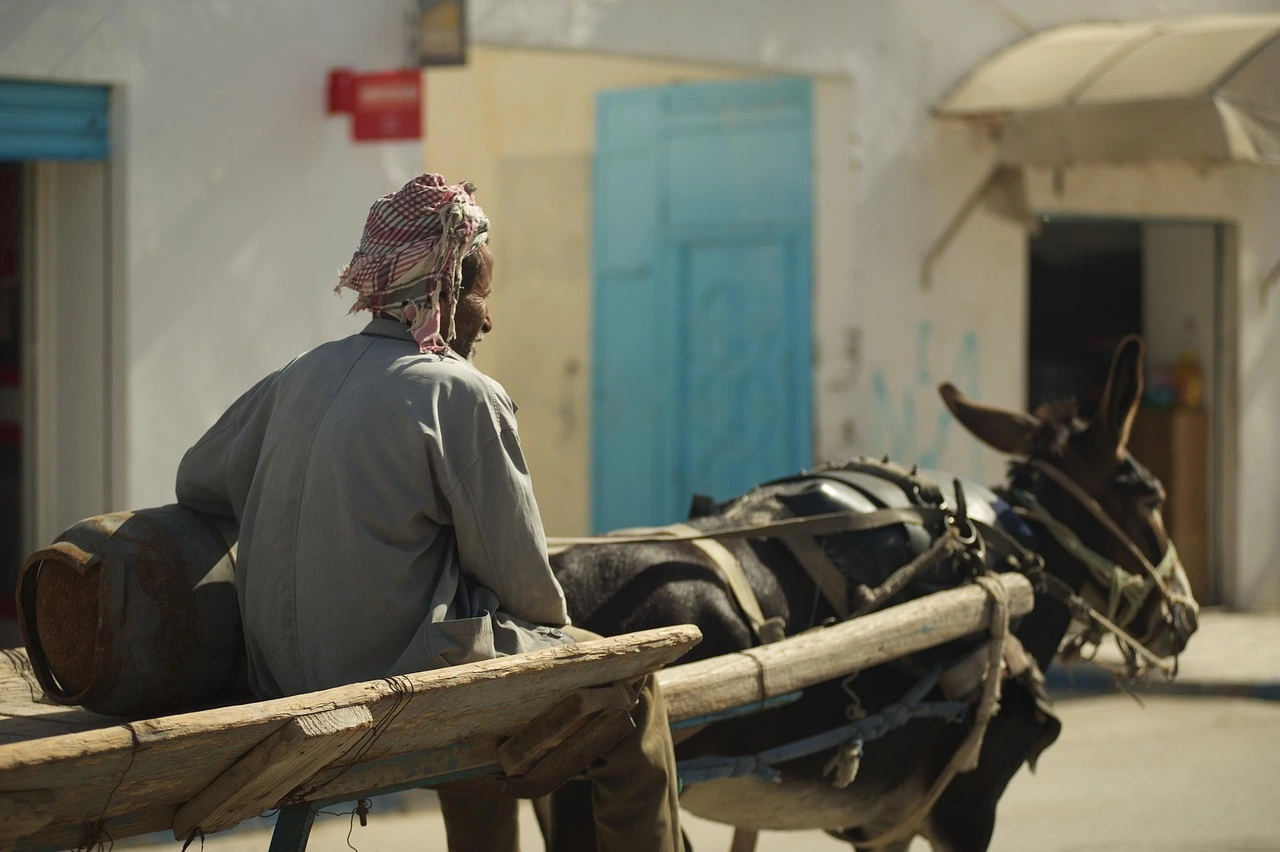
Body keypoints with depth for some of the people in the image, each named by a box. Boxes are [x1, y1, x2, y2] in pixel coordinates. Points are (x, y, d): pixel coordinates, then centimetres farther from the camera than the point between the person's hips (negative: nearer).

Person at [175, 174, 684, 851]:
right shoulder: (462, 396, -14)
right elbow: (520, 572, -10)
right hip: (403, 680, -7)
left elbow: (197, 483, 15)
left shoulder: (298, 378, 4)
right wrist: (555, 628, 11)